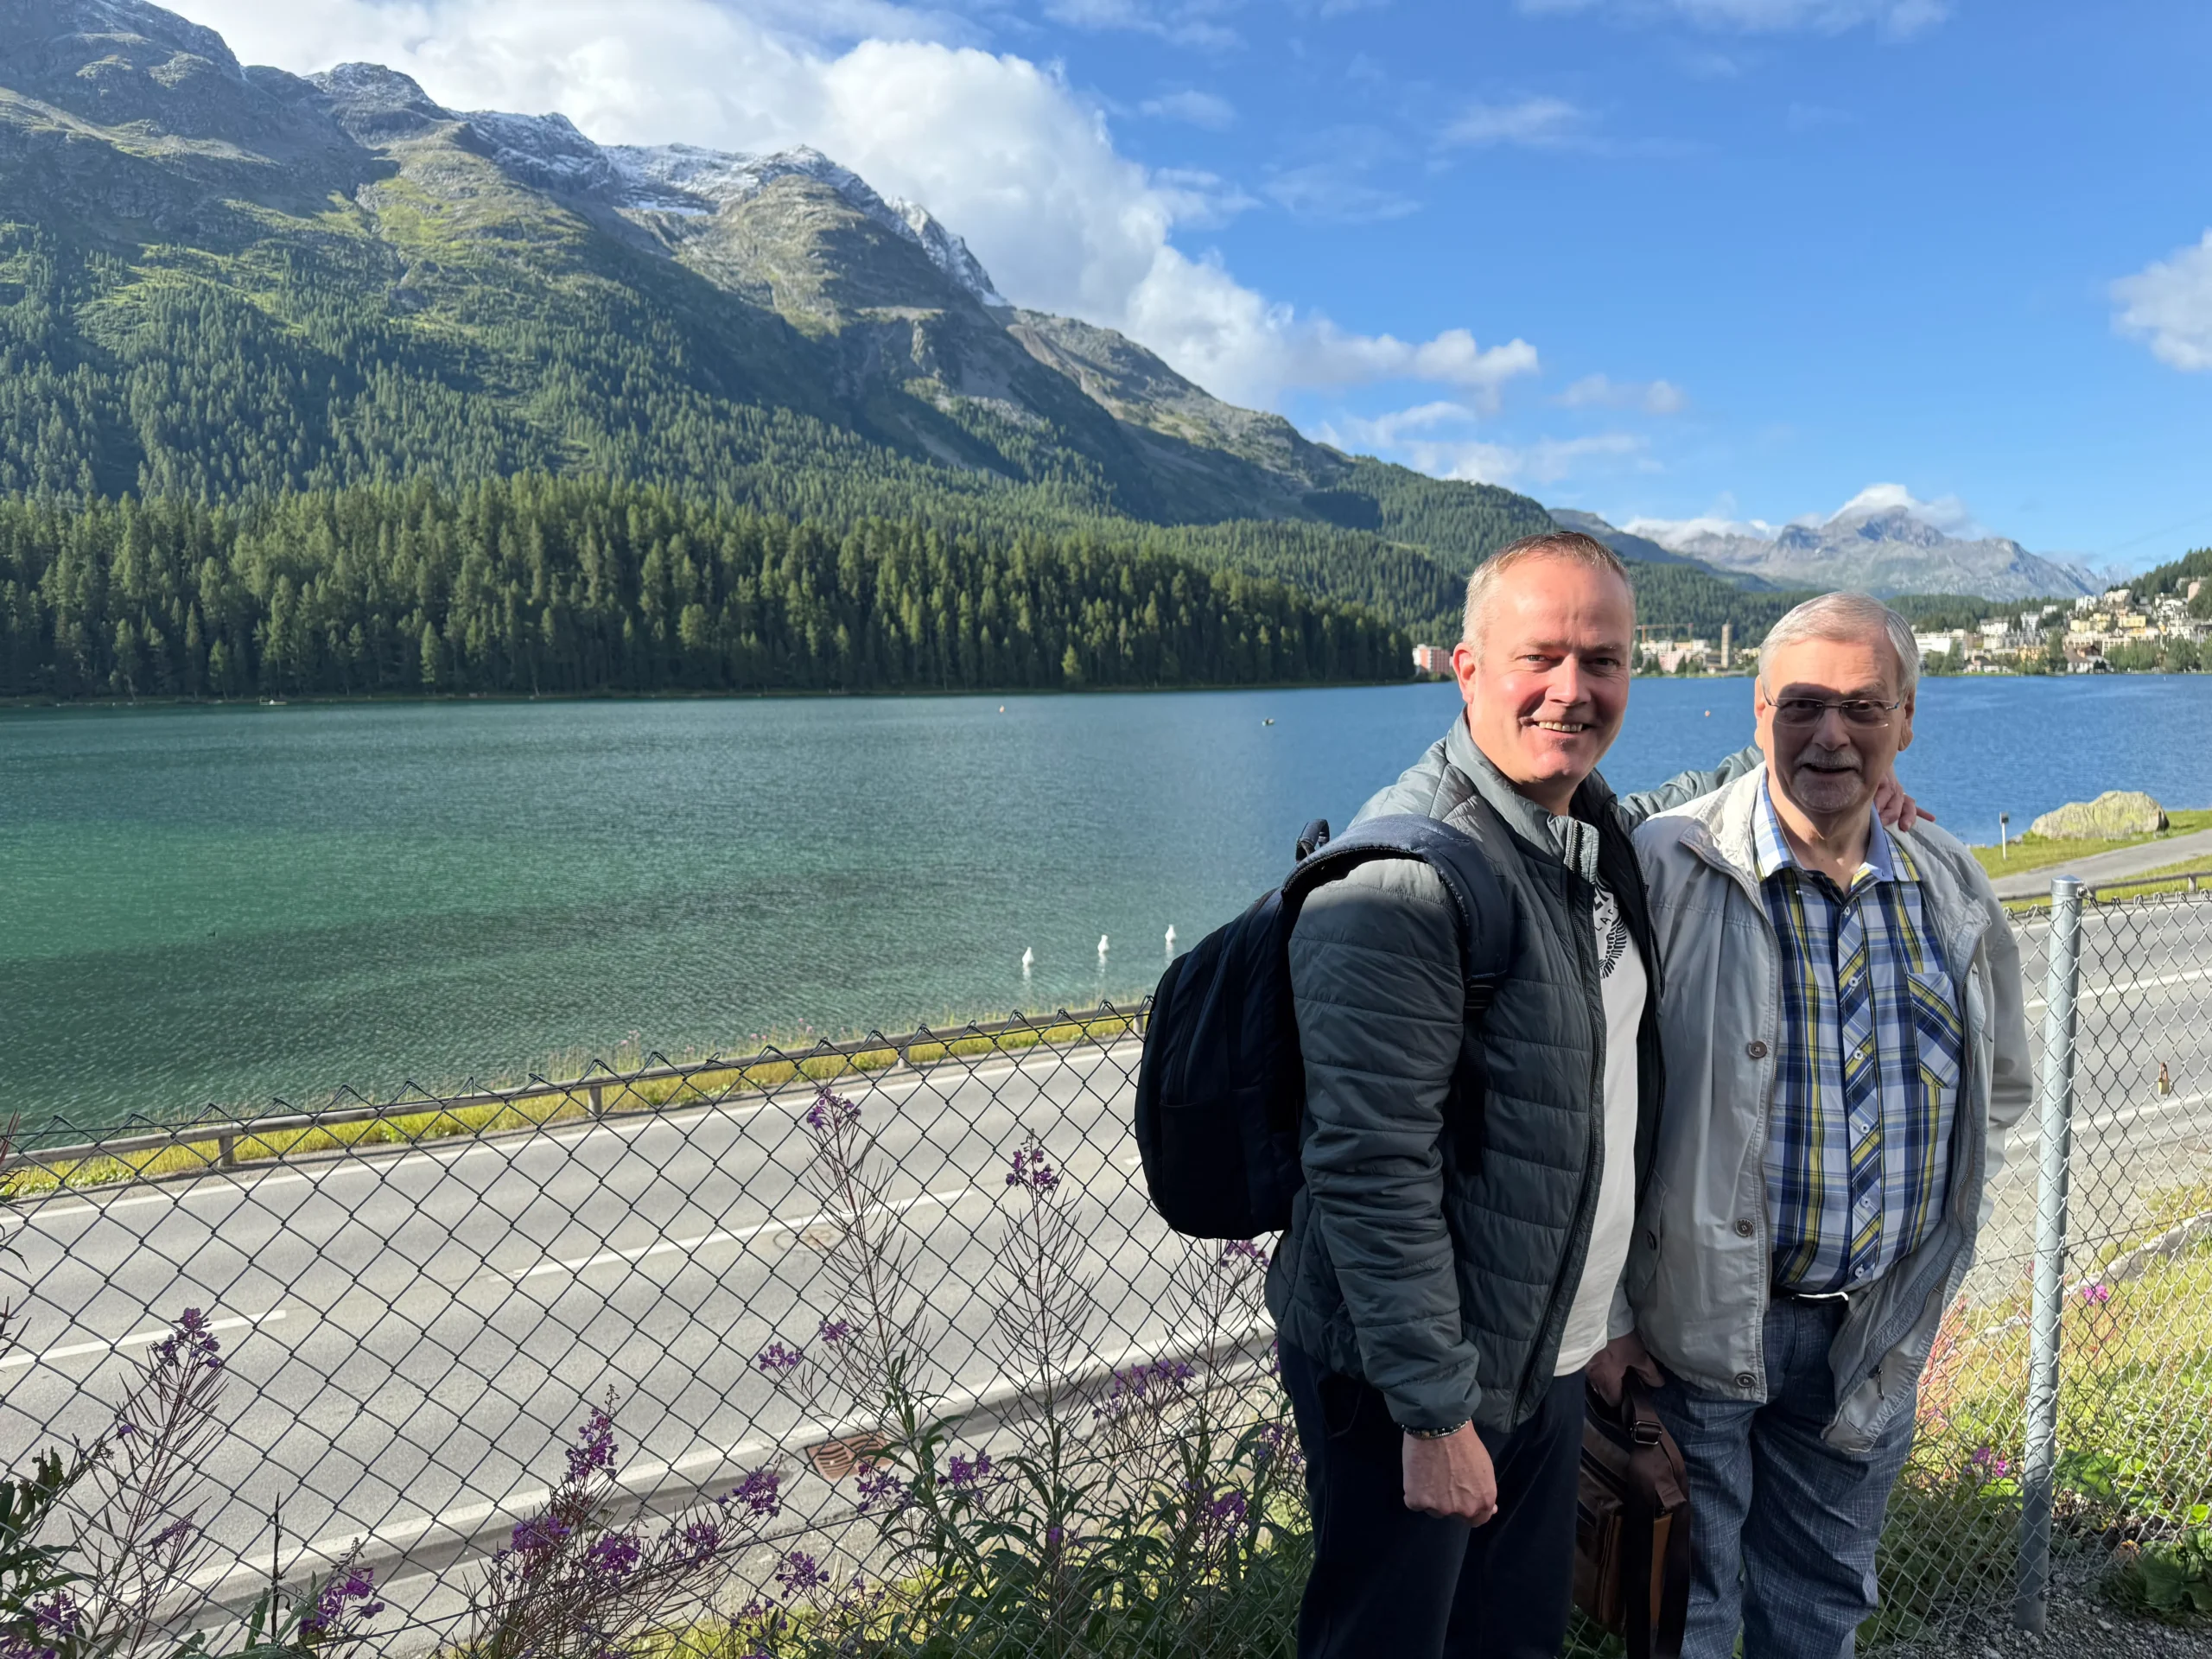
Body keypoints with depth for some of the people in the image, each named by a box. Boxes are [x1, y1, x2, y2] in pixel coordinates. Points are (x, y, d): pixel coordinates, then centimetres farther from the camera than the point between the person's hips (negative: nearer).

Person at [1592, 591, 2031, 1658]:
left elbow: (2001, 1088, 17)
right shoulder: (1667, 871, -15)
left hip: (1872, 1333, 5)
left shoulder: (1955, 894, 2)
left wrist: (1936, 1244, 9)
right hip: (1694, 1320, -5)